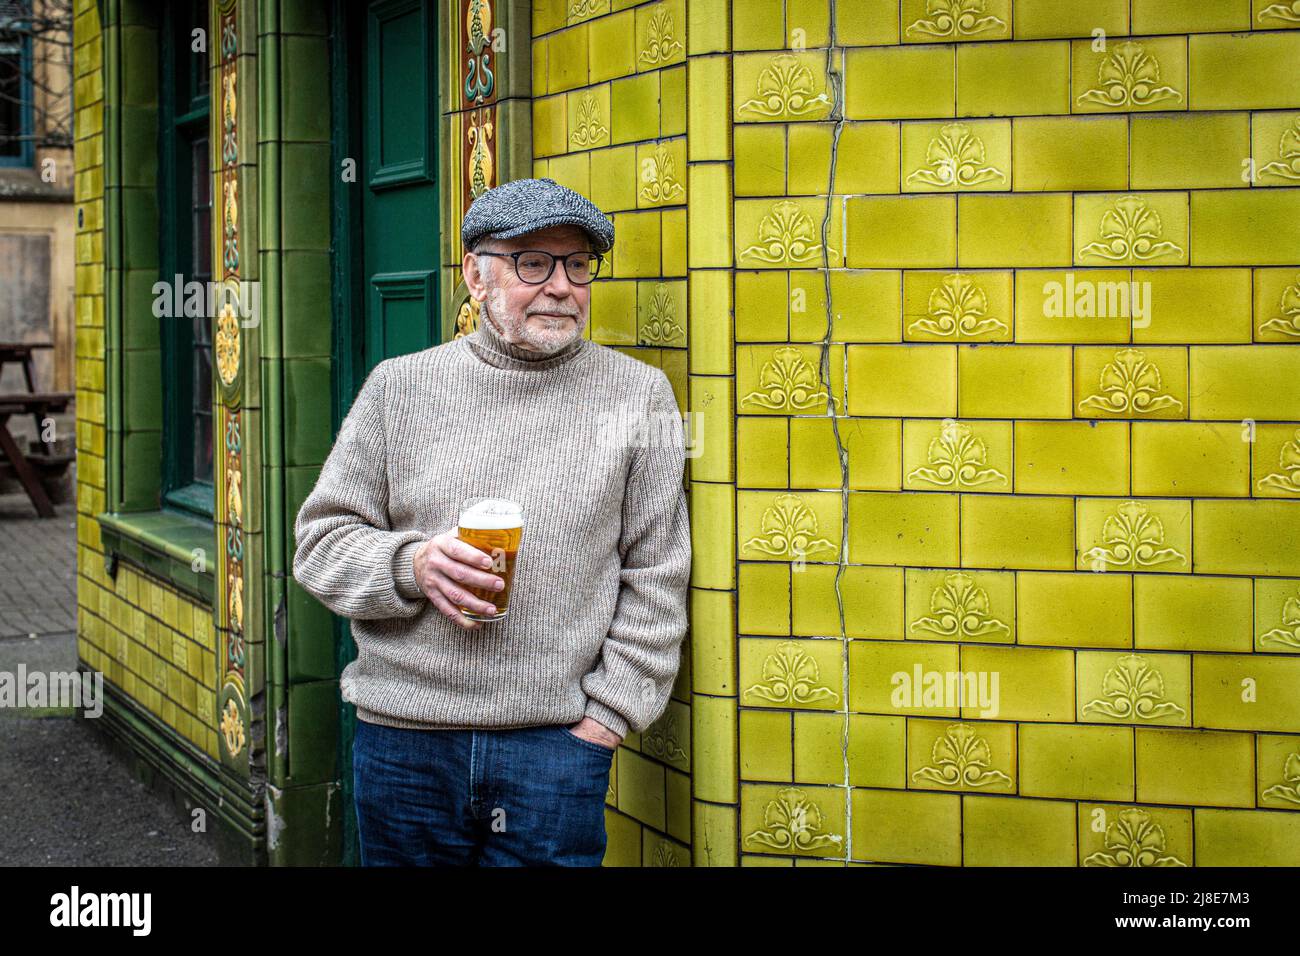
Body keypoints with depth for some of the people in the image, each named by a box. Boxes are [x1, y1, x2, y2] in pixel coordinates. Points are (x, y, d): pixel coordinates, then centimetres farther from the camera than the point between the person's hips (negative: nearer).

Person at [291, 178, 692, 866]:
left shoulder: (638, 394, 3)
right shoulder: (401, 385, 5)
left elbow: (655, 580, 3)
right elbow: (321, 539, 7)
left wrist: (607, 715, -3)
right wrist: (409, 565, -12)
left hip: (557, 743, -1)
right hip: (404, 739, 1)